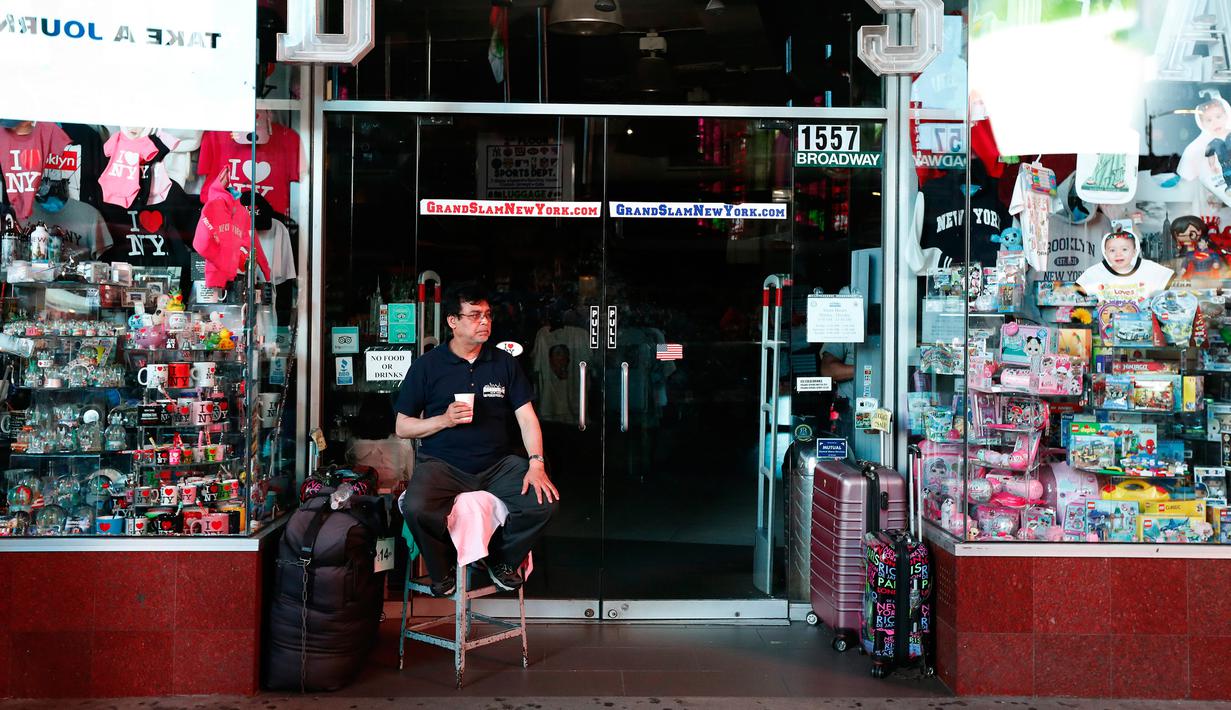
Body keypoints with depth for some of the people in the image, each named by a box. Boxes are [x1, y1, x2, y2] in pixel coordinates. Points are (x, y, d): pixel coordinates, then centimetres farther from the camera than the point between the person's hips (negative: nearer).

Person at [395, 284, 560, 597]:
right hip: (442, 464, -2)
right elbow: (402, 427, 5)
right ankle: (443, 568, 1)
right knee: (416, 508, -33)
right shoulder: (427, 366, 3)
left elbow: (526, 417, 4)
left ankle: (502, 559, 8)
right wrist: (444, 420, -13)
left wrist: (536, 464, -12)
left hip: (498, 464, 3)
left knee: (544, 500, -21)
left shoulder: (505, 363, 9)